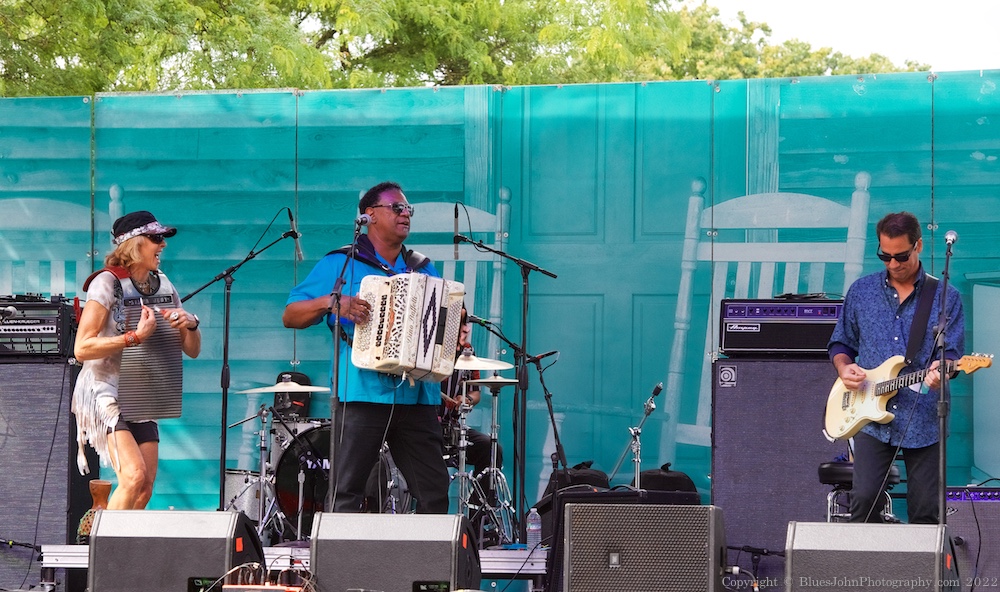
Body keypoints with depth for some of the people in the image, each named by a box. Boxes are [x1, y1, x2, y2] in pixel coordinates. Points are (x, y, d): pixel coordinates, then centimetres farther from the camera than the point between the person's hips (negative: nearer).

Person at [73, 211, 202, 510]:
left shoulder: (163, 285, 10)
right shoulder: (108, 283, -11)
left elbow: (192, 350, 13)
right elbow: (82, 348, -18)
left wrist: (191, 325, -9)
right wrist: (135, 336, -24)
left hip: (141, 402, 7)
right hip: (105, 397, -7)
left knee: (145, 490, 2)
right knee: (134, 476, -22)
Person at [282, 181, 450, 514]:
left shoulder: (424, 270, 19)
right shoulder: (340, 264, 5)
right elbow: (290, 317, 2)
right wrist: (331, 302, -16)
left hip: (416, 396, 4)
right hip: (363, 395, -4)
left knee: (434, 494, 1)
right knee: (347, 494, -7)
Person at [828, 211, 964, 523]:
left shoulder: (945, 298, 3)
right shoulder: (861, 291, 10)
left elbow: (953, 353, -2)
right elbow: (841, 343, 18)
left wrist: (939, 371, -24)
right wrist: (844, 367, -3)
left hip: (922, 422, -1)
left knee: (926, 513, 0)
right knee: (864, 502, -11)